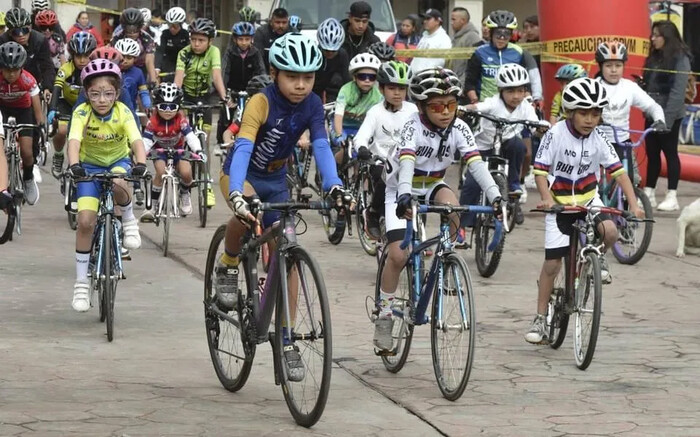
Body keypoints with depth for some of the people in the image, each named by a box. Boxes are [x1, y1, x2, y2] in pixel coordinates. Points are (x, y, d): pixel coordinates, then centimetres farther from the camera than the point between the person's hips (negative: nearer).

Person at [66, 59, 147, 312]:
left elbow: (136, 141, -32)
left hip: (118, 161, 0)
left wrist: (140, 165, -52)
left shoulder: (123, 113, -20)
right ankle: (81, 281, -2)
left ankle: (129, 220, -6)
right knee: (85, 221, -13)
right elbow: (74, 141, -35)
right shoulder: (82, 113, -21)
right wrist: (74, 165, -54)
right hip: (89, 165, 1)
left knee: (118, 184, -38)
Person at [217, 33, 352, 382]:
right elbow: (243, 148, -38)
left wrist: (334, 186, -41)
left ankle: (287, 341, 7)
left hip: (276, 180, 4)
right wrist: (237, 194, -54)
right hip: (244, 174, -4)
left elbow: (321, 147, -22)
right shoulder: (261, 103, -27)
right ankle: (227, 268, -10)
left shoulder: (312, 106, -13)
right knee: (246, 213, -39)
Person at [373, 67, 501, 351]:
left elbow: (476, 163, -26)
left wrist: (495, 195, -42)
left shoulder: (458, 129, -16)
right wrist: (404, 196, -59)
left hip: (432, 186, 3)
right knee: (398, 255, -15)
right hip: (400, 190, -3)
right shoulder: (414, 127, -26)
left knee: (451, 205, -33)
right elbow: (406, 162, -41)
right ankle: (383, 314, 1)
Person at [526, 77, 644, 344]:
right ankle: (541, 319, 8)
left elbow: (618, 171, -11)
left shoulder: (598, 140, -10)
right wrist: (546, 199, -32)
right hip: (559, 203, -2)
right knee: (552, 262, -4)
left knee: (610, 232, -27)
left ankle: (598, 258, 9)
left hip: (588, 199, 2)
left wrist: (634, 205, -21)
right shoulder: (556, 135, -17)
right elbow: (540, 170, -16)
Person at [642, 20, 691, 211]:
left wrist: (667, 117, -21)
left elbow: (678, 90, -16)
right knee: (652, 153, 9)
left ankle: (672, 197, 1)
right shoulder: (654, 57, 13)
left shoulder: (680, 58, -11)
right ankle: (649, 193, 16)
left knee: (670, 152, -3)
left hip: (669, 114, -7)